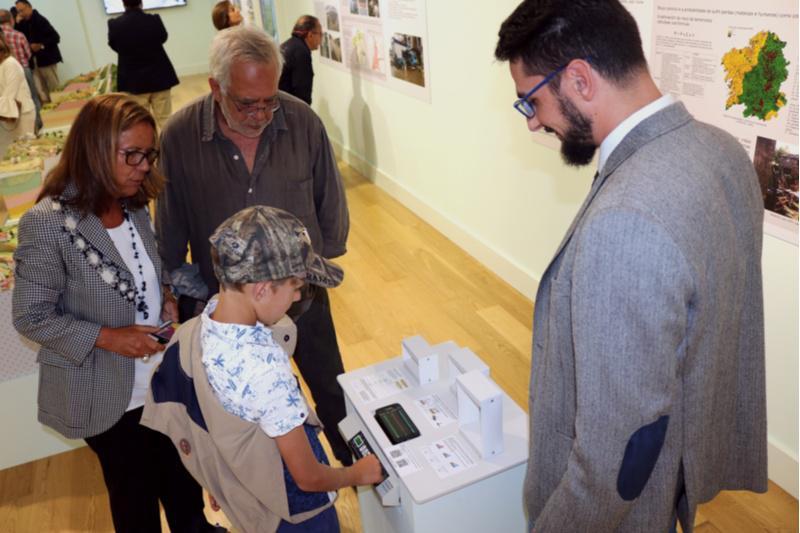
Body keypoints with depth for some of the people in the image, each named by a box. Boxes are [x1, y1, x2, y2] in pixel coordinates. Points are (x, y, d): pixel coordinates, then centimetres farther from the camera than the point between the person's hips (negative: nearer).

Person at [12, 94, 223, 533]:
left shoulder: (135, 206, -1)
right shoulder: (47, 224, -22)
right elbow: (31, 318, -16)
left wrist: (164, 297, -6)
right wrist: (108, 337, -24)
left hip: (166, 376, 6)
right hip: (107, 394, -5)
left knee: (183, 478, 22)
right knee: (135, 495, 18)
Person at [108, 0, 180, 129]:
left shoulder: (114, 25, -13)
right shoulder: (154, 20, -14)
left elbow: (114, 46, 4)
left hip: (134, 81, 0)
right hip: (159, 76, 0)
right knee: (165, 119, 8)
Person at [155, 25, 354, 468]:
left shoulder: (303, 123, -17)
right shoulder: (179, 136, -17)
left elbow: (331, 205, -3)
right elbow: (169, 235, -5)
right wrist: (190, 288, 1)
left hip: (305, 301, 1)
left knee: (334, 396, 21)